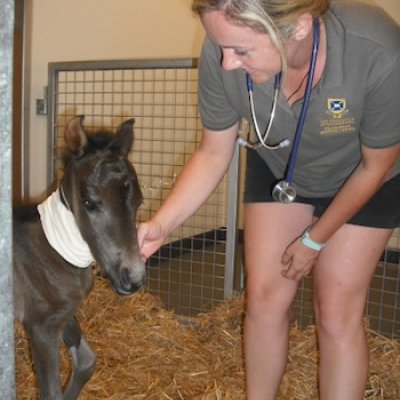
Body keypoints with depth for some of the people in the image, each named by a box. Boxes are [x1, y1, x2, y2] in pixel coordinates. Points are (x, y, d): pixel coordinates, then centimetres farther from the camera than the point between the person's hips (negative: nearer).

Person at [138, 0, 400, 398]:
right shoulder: (222, 54, -31)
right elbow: (212, 155, -15)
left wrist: (315, 239, -9)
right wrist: (160, 225, -29)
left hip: (361, 180, -2)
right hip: (278, 171, 3)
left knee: (337, 312, 0)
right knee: (264, 297, 4)